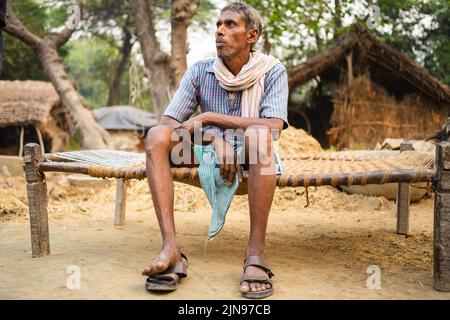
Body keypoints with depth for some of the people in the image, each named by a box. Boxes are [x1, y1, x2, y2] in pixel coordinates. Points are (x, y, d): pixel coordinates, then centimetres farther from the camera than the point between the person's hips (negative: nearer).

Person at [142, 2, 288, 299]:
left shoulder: (273, 71, -6)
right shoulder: (200, 71, 0)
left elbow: (274, 126, -21)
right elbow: (167, 122, -6)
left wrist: (209, 118, -22)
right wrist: (214, 138, -24)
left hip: (252, 158, -2)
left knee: (257, 135, -36)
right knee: (156, 135, -23)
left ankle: (256, 252, -34)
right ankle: (171, 248, -34)